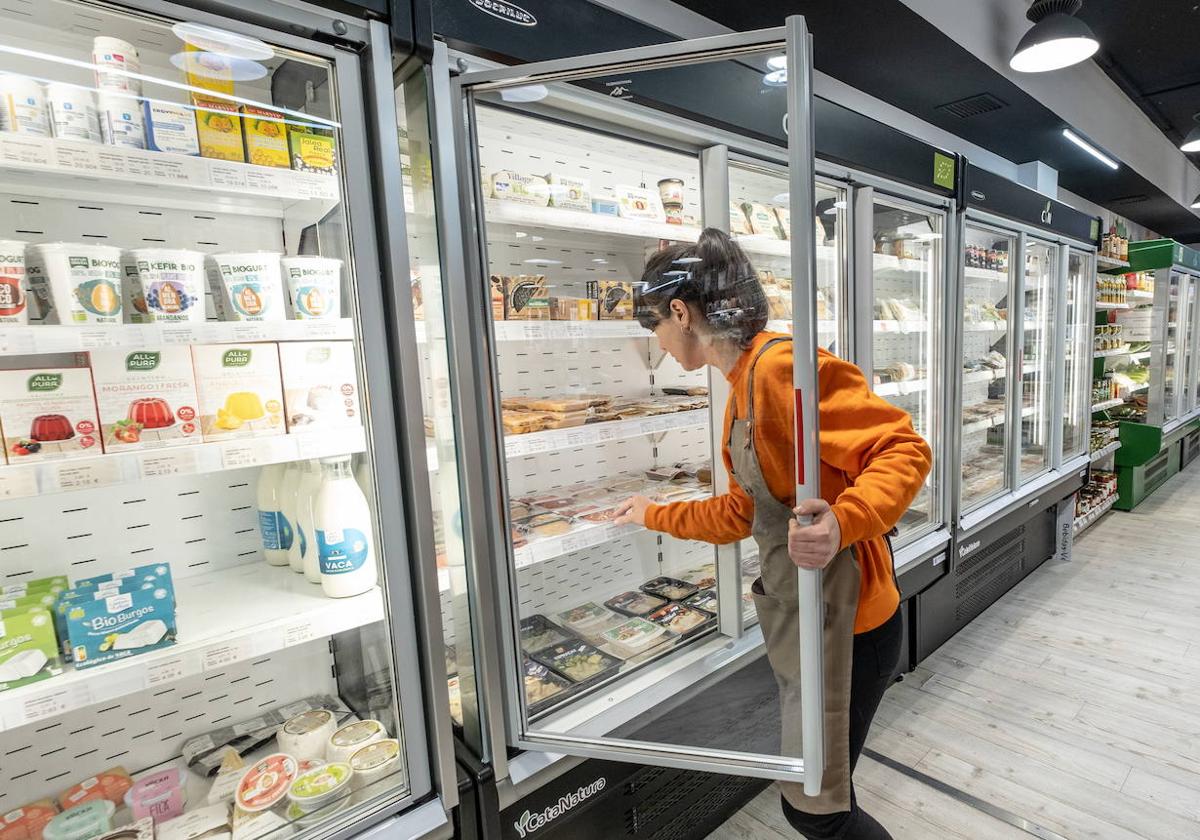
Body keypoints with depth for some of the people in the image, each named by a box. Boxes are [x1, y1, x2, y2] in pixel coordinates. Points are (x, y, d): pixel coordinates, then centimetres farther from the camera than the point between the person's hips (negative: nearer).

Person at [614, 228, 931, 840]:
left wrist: (841, 523, -40)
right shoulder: (741, 385, 9)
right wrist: (655, 516, 26)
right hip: (793, 614, 9)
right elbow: (743, 512, 16)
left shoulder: (780, 365, -21)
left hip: (843, 618, -9)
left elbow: (904, 450, -23)